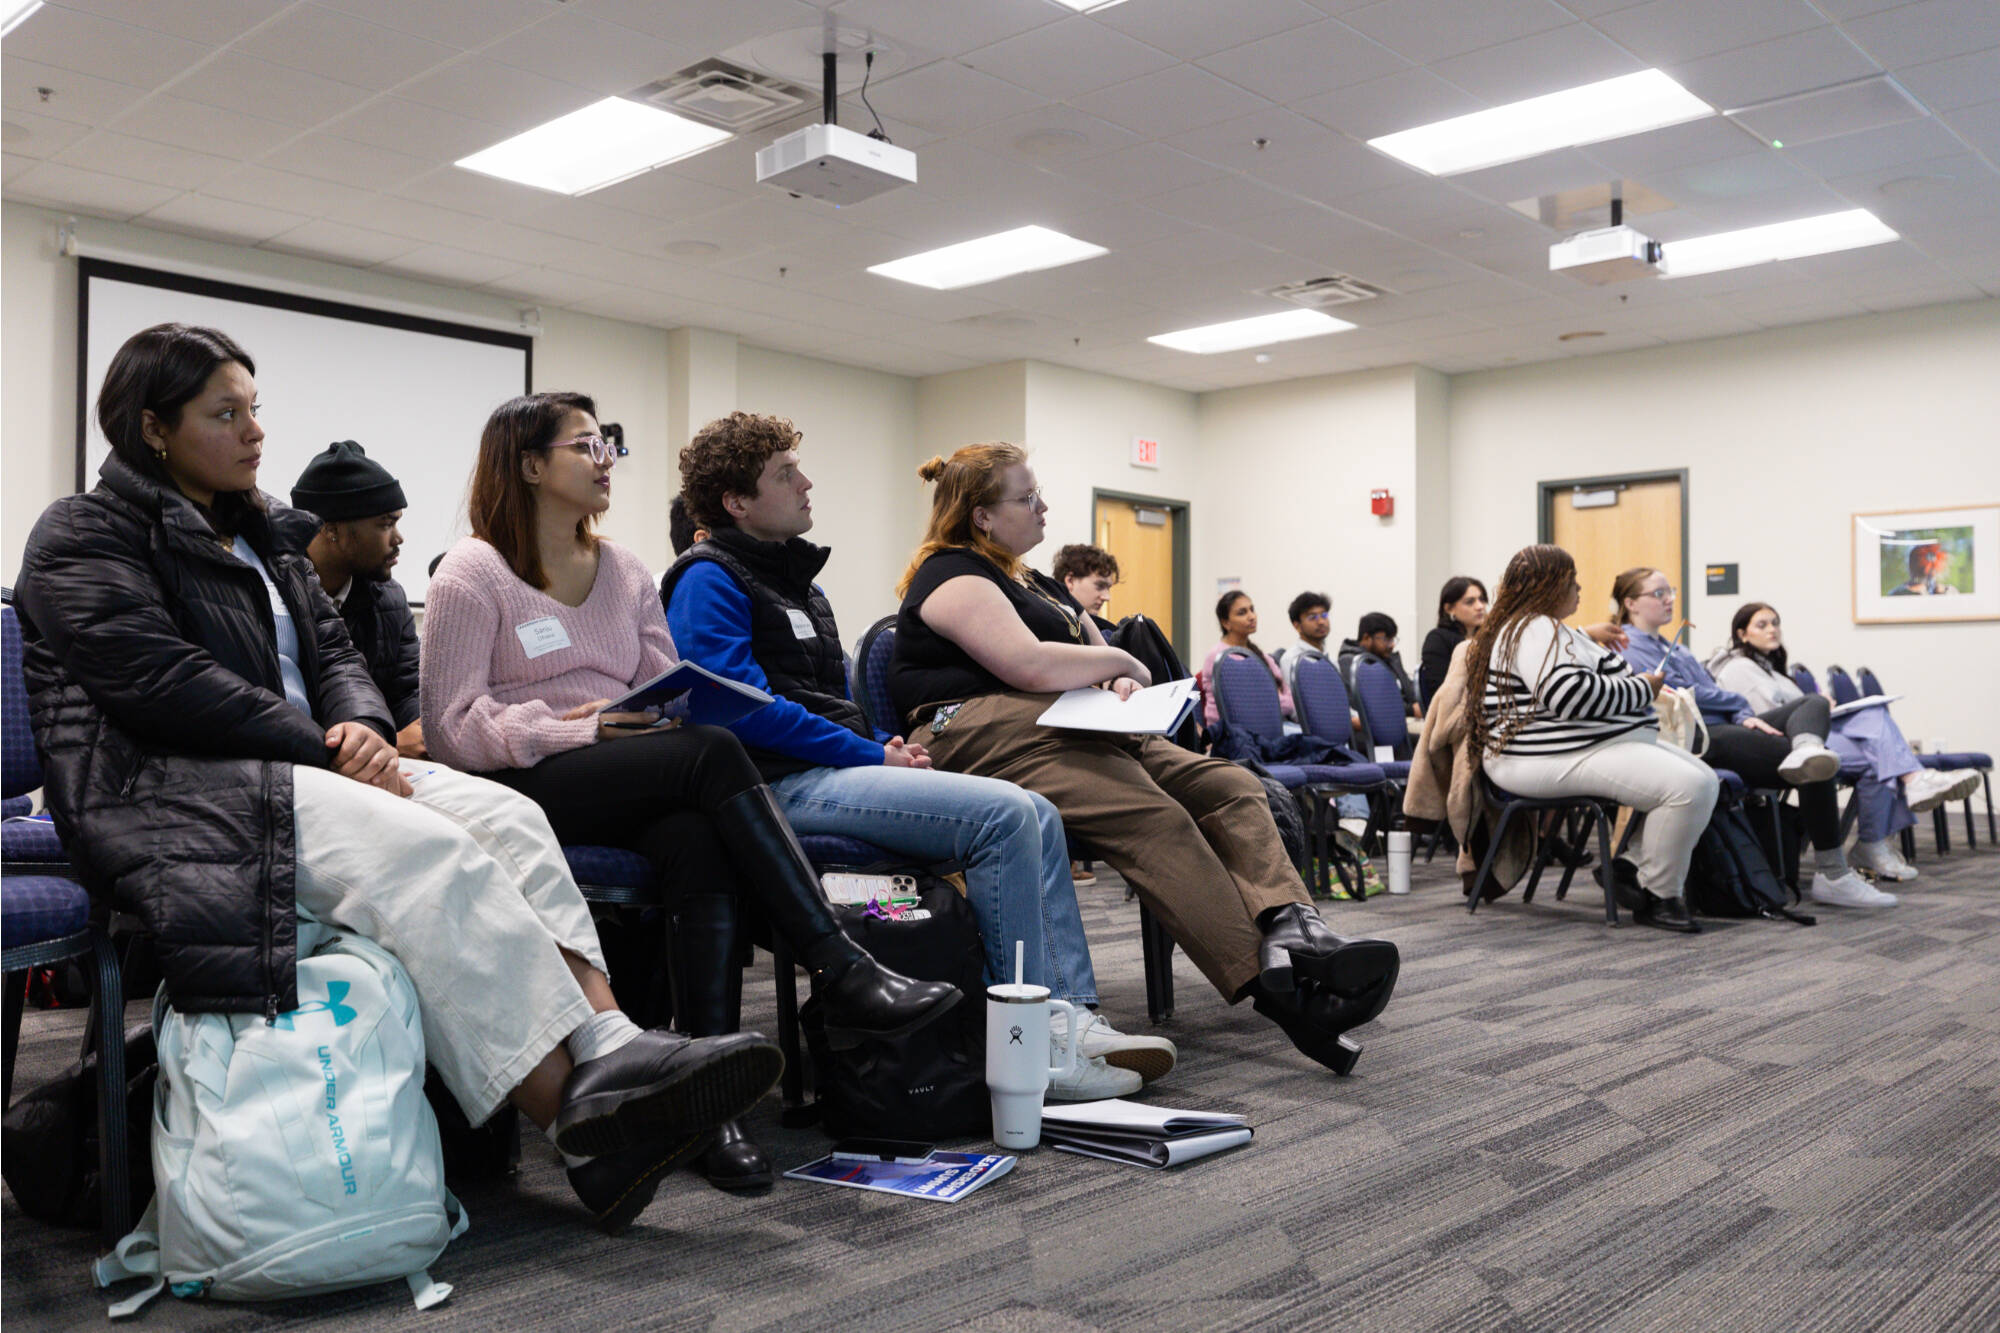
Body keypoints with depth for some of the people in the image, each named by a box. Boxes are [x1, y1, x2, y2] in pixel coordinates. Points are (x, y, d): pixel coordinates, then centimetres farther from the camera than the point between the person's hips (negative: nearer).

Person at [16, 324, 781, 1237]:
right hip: (174, 794, -7)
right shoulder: (84, 537, 1)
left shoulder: (254, 538, 25)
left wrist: (360, 727, -6)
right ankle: (580, 1121, -39)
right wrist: (324, 749, -17)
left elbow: (331, 654, 18)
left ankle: (608, 1051, -38)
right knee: (427, 850, -33)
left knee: (507, 817, -21)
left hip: (298, 765, 7)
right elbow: (162, 684, -13)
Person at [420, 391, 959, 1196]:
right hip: (521, 792, -5)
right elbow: (453, 727, -6)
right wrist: (581, 730, -18)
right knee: (710, 754, -31)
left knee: (697, 834, -34)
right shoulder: (472, 574, 3)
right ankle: (840, 975, -34)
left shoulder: (625, 573, 22)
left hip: (644, 786, 5)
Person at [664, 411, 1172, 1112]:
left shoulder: (796, 579, 26)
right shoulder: (709, 581, -3)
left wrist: (887, 747, 6)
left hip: (843, 765, 9)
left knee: (1037, 812, -5)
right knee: (1004, 814, -23)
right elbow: (743, 706, -17)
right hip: (788, 784, -9)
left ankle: (1072, 1014, -12)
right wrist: (875, 756, -13)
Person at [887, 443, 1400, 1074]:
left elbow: (1090, 653, 29)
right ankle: (1271, 982, -43)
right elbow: (1031, 667, -16)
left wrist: (1120, 684, 3)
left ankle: (1290, 928, -41)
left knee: (1231, 786, -16)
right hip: (990, 734, -9)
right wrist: (1122, 662, 1)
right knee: (1154, 818, -33)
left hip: (1067, 733, 9)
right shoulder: (953, 576, 0)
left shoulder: (1033, 582, 31)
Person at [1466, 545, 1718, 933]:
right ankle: (1658, 898, -10)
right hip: (1557, 758, -12)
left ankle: (1633, 869, 5)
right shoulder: (1531, 630, -12)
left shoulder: (1548, 629, 25)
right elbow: (1571, 694, -24)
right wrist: (1641, 690, -12)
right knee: (1688, 786, -23)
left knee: (1704, 780, 4)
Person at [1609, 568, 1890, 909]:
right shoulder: (1627, 646, -1)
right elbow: (1676, 694, -11)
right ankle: (1831, 876, -20)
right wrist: (1741, 706, 3)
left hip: (1721, 727, 10)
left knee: (1814, 702, -6)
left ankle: (1807, 750, -43)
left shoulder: (1669, 647, 30)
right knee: (1817, 769, -19)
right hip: (1693, 739, -10)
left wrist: (1744, 716, -1)